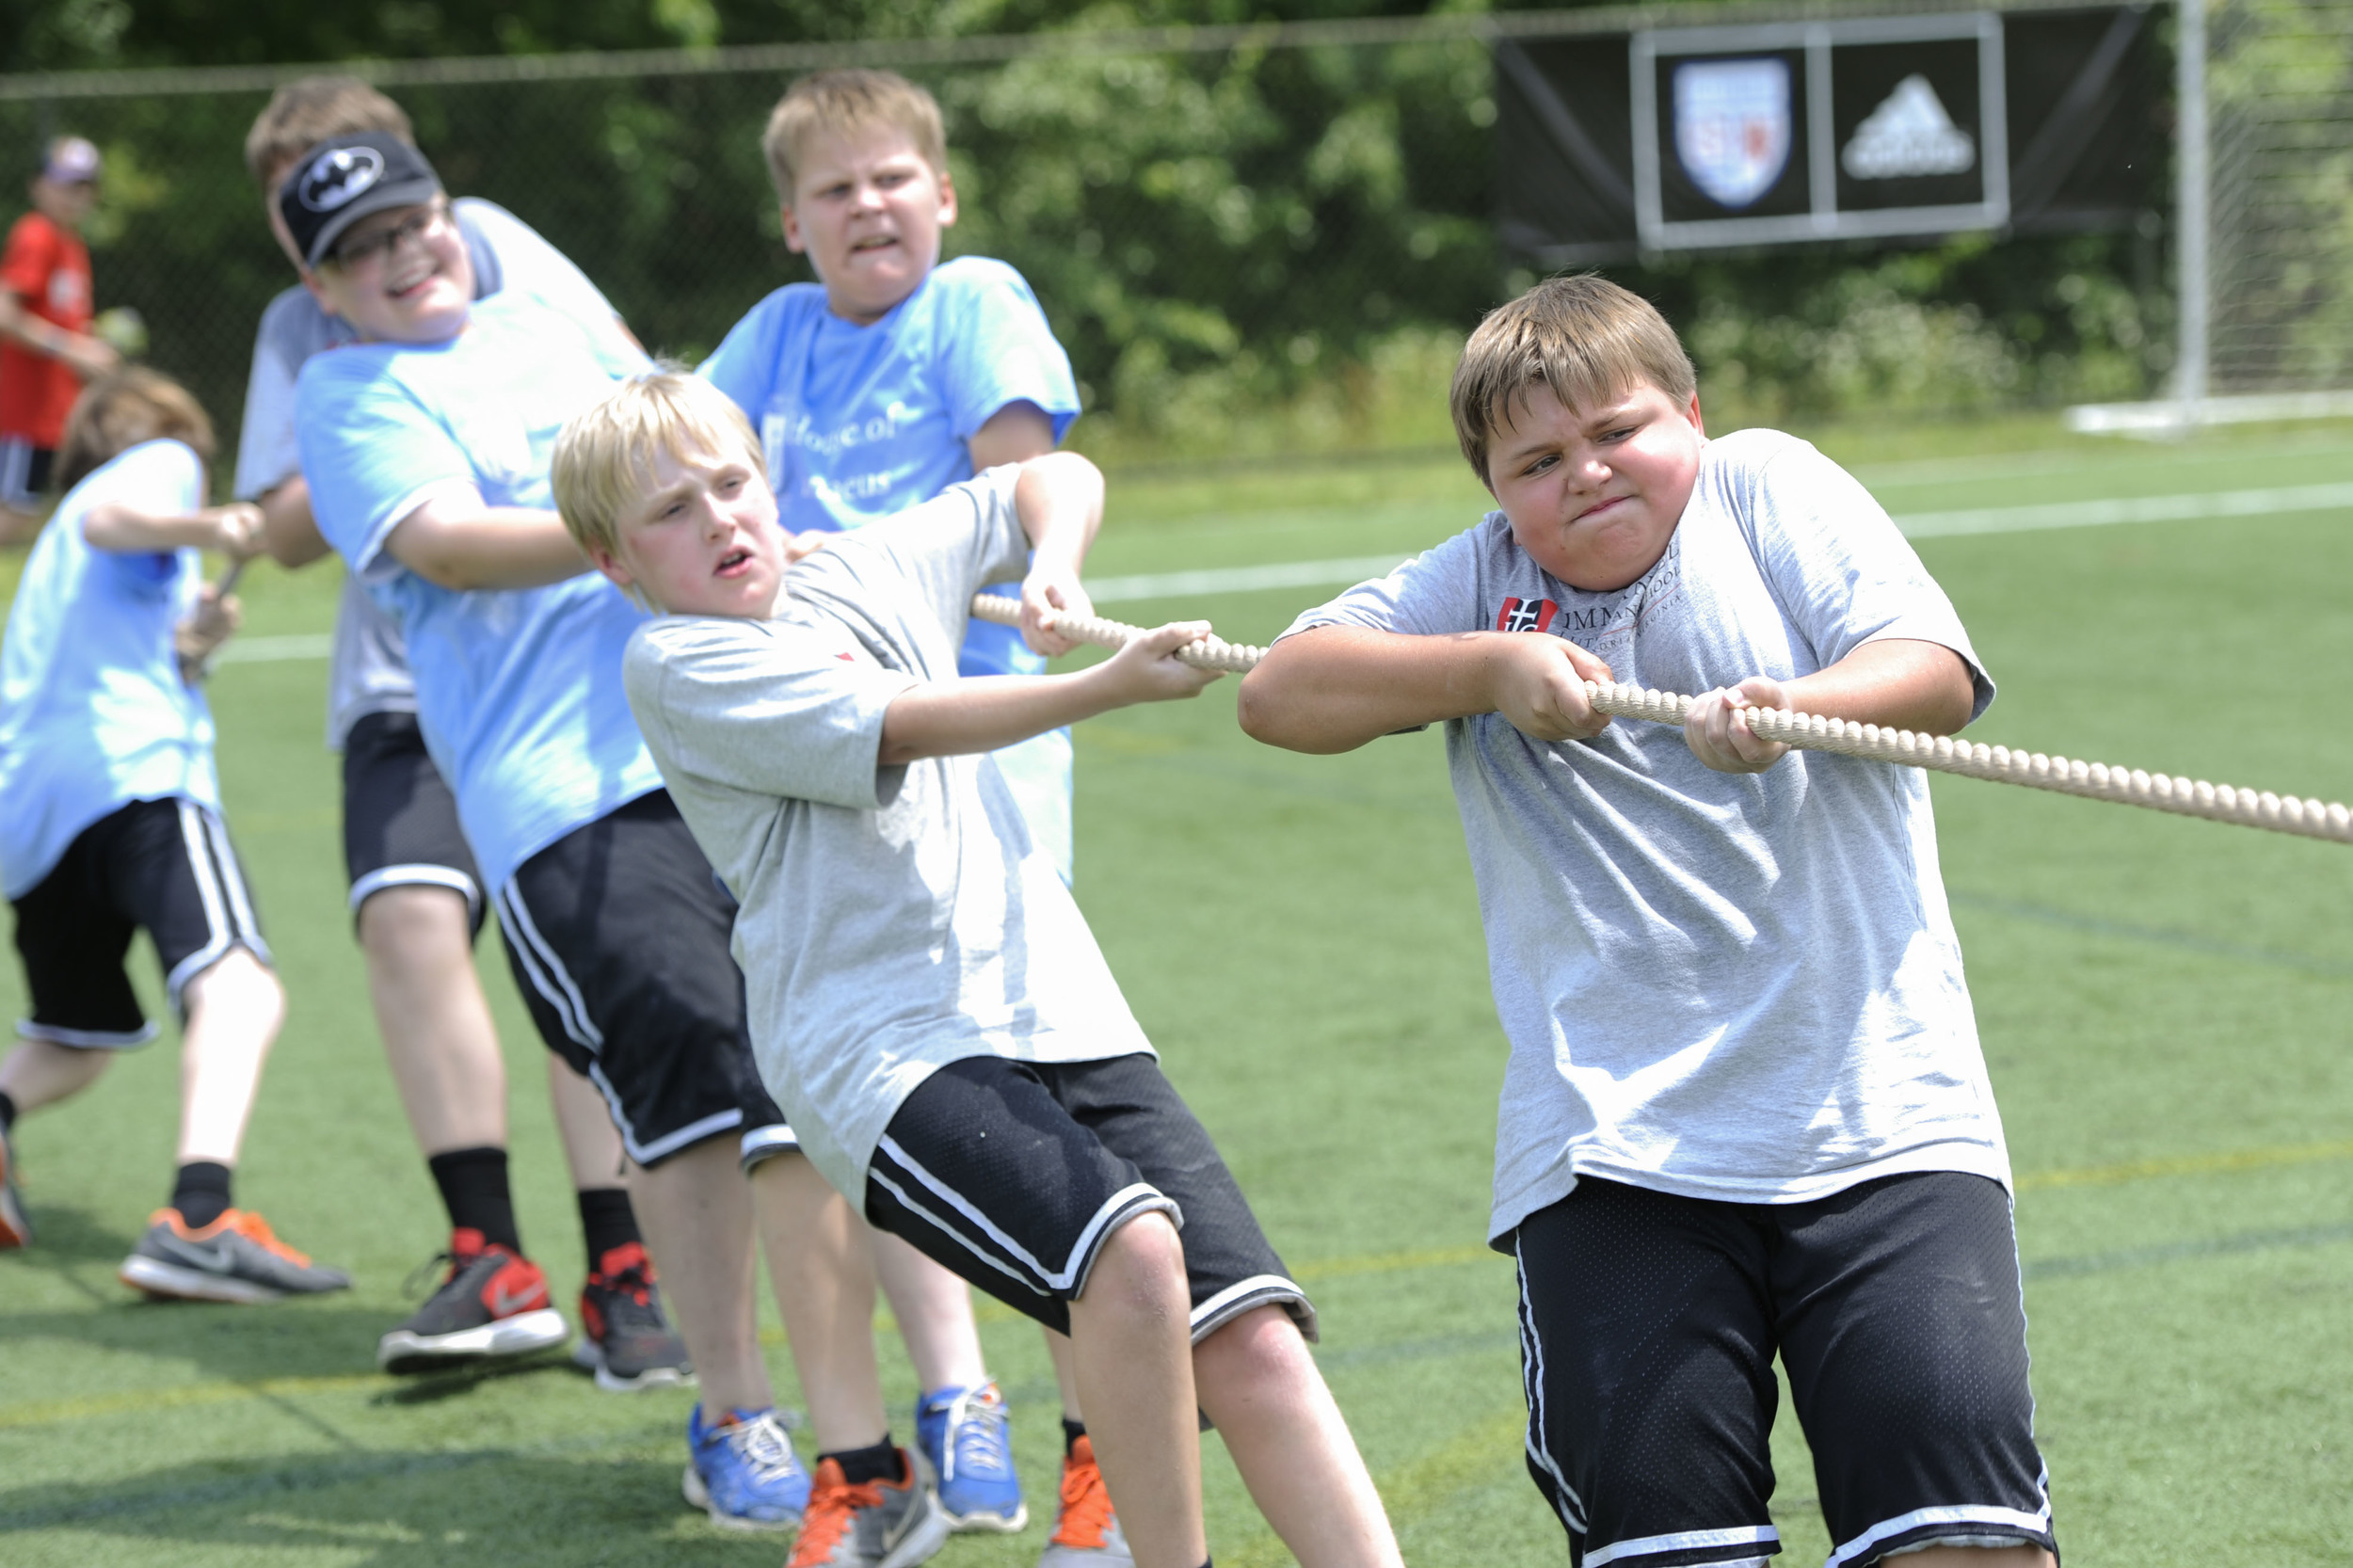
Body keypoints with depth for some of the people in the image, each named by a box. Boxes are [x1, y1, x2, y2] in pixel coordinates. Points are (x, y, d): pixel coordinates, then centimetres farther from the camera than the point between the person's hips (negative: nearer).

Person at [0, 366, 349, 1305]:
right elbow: (109, 518, -8)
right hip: (132, 769, -8)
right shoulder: (160, 459, 15)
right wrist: (203, 528, -22)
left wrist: (183, 646, 15)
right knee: (238, 987, -24)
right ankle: (197, 1221, -46)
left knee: (80, 1034, 25)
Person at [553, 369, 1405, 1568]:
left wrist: (1054, 569, 12)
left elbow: (1059, 476, 33)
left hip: (1061, 1011, 6)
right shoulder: (672, 666, -1)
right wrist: (1106, 685, -26)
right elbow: (898, 728, -15)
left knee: (1250, 1336, -10)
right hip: (888, 1055, -6)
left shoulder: (875, 572, 18)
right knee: (1131, 1247, -30)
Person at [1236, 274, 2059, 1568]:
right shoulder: (1482, 582, 14)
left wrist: (1791, 705, -24)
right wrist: (1491, 669, -8)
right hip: (1614, 1147, 1)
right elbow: (1280, 694, 4)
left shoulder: (1770, 486, 9)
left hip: (1878, 1114, -1)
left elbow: (1935, 673, -4)